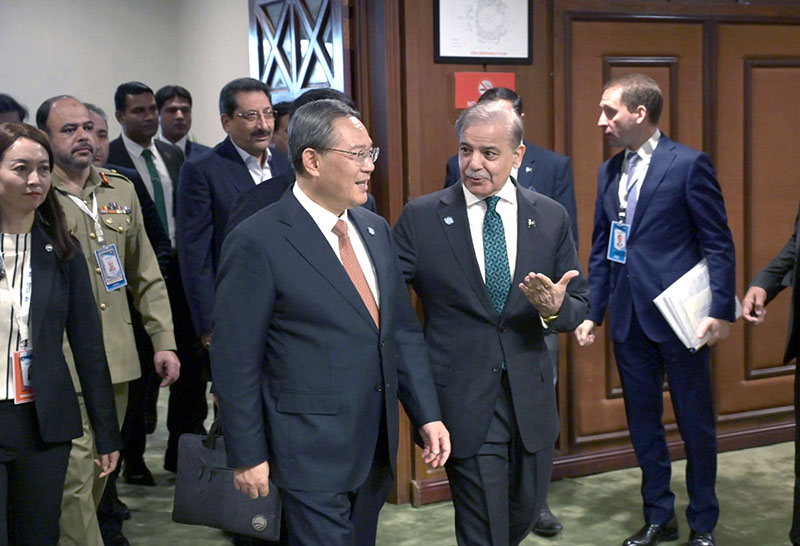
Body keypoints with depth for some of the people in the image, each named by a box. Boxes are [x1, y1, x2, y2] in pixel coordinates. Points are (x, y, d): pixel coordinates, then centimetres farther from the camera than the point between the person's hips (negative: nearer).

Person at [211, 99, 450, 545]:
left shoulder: (375, 229, 7)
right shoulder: (257, 242, -14)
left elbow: (404, 330, 11)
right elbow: (235, 360, -12)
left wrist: (428, 414, 5)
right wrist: (247, 457, -10)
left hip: (378, 443, 7)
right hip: (311, 452, -7)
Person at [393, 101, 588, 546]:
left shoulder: (552, 218, 2)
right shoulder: (420, 217, -5)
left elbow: (579, 303, 6)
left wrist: (555, 309, -17)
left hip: (532, 399, 3)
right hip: (463, 402, -3)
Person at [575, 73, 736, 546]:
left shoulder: (689, 164, -8)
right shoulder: (609, 171, 10)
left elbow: (719, 244, -8)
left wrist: (722, 310, -15)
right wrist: (593, 312, 10)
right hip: (629, 317, 6)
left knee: (696, 423, 6)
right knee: (643, 420, 13)